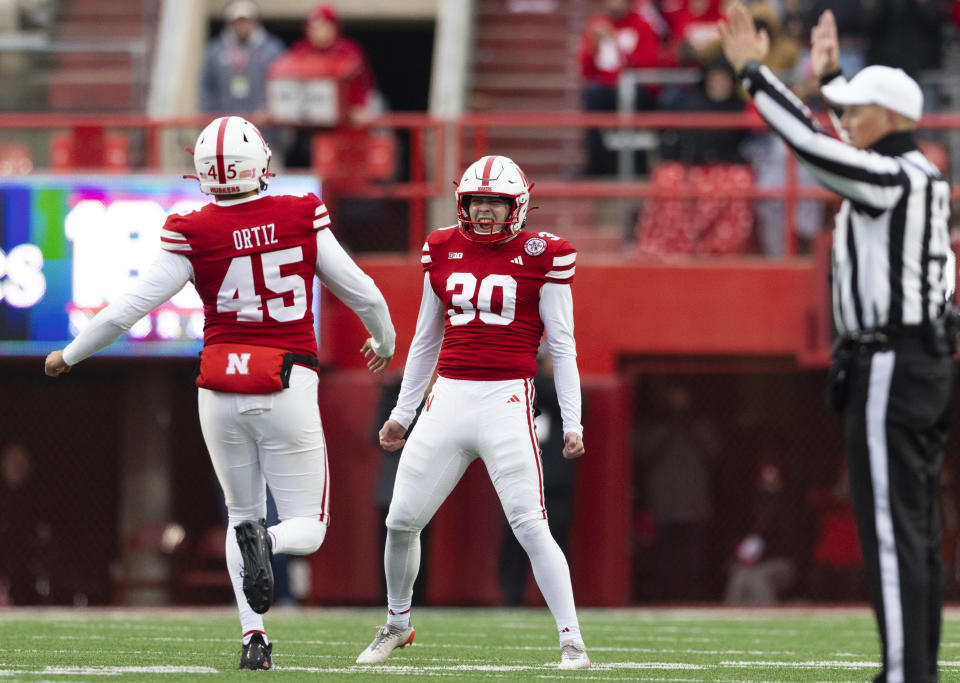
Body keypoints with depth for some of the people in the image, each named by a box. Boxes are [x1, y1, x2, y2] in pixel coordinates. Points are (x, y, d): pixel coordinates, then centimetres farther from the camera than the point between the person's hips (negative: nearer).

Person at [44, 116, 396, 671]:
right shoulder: (301, 217, -4)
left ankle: (254, 635, 1)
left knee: (243, 515, 19)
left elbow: (127, 310, -3)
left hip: (221, 388, 1)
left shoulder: (193, 234, -6)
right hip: (288, 385, -1)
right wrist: (385, 342, 27)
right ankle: (265, 541, -28)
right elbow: (363, 293, 6)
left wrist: (70, 355, 13)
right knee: (307, 528, 8)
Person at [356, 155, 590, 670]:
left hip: (507, 400, -4)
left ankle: (571, 641, -7)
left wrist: (572, 423, -3)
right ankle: (397, 624, 28)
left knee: (530, 525, -13)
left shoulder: (540, 257, -1)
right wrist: (402, 412, 22)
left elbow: (562, 347, 2)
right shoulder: (443, 252, 10)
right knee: (402, 521, 5)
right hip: (448, 398, 4)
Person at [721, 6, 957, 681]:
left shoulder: (888, 179, -15)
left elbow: (812, 144, -23)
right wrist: (830, 75, 41)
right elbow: (877, 142, 34)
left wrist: (754, 70, -17)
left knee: (892, 529, -11)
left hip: (890, 370, -10)